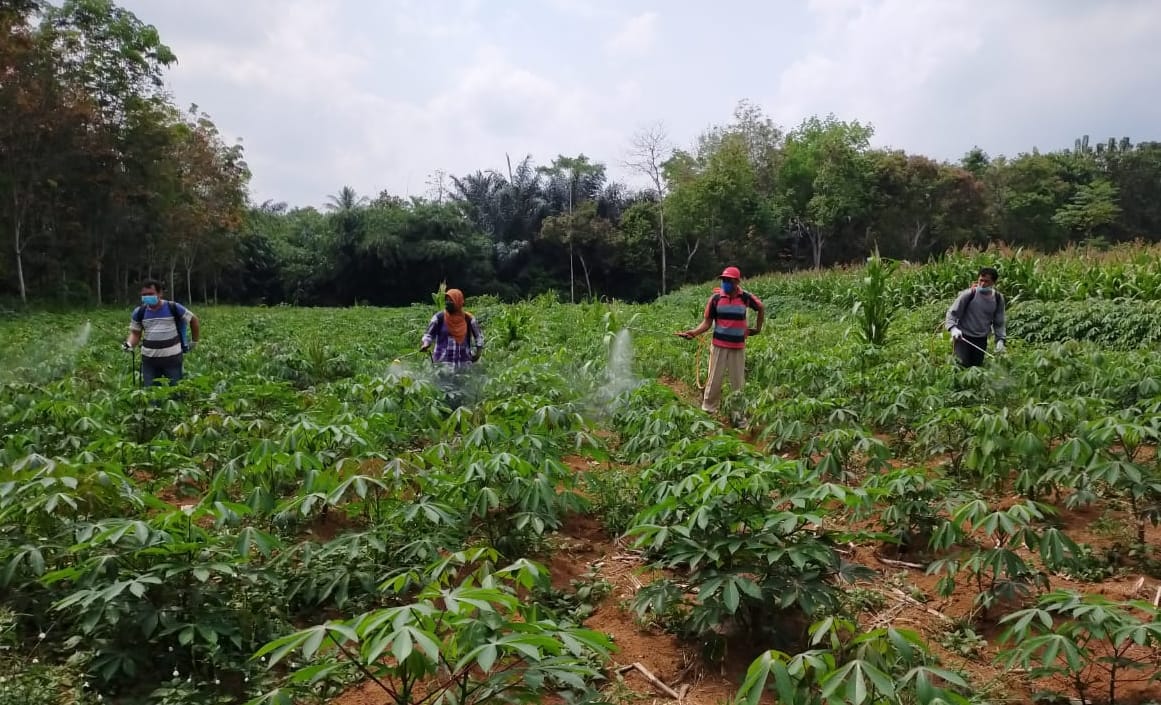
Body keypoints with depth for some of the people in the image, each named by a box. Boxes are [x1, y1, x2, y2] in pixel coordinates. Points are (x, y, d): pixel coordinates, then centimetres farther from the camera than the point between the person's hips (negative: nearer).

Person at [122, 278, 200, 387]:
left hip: (172, 358, -2)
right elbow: (135, 333, 11)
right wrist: (129, 344, -10)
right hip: (149, 359, 3)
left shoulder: (173, 308, -6)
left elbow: (193, 320, 7)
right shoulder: (139, 312, 2)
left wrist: (194, 341, 11)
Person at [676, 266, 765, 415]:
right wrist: (693, 332, -20)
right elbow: (707, 322, -4)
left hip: (738, 346, 1)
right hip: (719, 345, -1)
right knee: (714, 379, 3)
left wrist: (758, 328, 12)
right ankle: (707, 410, 12)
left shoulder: (745, 297, -6)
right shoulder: (716, 298, -7)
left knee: (738, 382, 9)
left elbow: (762, 308, 14)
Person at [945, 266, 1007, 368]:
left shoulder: (998, 298, 0)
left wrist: (1000, 339, -1)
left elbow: (1000, 322, 10)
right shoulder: (969, 294, -13)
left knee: (977, 366, 9)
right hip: (963, 336, -4)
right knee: (963, 365, -11)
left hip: (981, 339, 4)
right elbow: (952, 312, -8)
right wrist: (953, 328, -25)